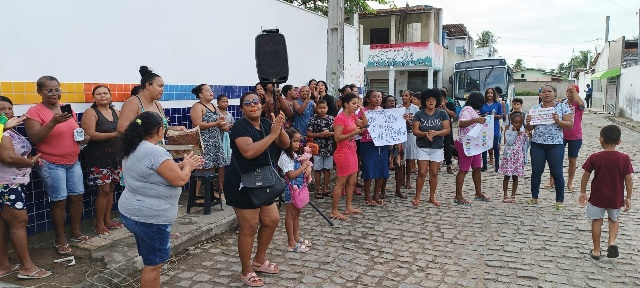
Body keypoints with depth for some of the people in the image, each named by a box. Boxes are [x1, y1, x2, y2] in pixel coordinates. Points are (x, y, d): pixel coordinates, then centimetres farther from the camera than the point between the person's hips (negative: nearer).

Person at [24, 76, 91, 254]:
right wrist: (53, 122, -30)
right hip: (51, 164, -6)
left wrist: (84, 137, -3)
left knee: (77, 196, 10)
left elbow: (77, 130, 20)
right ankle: (60, 240, 13)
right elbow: (34, 138, -18)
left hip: (73, 162, 6)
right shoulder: (35, 111, -9)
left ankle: (76, 232, 26)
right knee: (59, 201, -2)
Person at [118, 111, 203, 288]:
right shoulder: (155, 152, -23)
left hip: (133, 212, 10)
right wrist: (187, 166, -1)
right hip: (149, 217, -10)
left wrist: (184, 164, 15)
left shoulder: (134, 149, 8)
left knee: (151, 260, 22)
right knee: (153, 264, 3)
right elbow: (180, 180, -21)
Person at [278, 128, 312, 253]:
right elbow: (291, 175, -23)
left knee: (297, 214, 17)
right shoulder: (285, 157, -17)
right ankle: (291, 243, 7)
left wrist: (307, 171, -3)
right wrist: (303, 167, -14)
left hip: (299, 188, 8)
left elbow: (303, 166, 19)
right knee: (290, 215, 0)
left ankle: (296, 238, 29)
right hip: (291, 189, -8)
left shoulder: (295, 155, 9)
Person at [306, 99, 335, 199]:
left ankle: (325, 189, 20)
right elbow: (308, 134, -4)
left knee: (327, 169, 9)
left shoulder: (332, 119, 3)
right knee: (318, 169, 5)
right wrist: (319, 135, -15)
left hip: (329, 148, 2)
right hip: (318, 148, -2)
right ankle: (318, 190, 15)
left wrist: (329, 133, -14)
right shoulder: (313, 119, -2)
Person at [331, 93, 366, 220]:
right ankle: (334, 211, 6)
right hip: (343, 154, -9)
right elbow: (337, 138, -20)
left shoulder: (352, 116, 9)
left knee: (352, 182, 14)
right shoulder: (340, 118, -17)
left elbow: (364, 123, 16)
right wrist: (353, 133, -26)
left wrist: (362, 110, 5)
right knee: (341, 183, -3)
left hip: (352, 153, 9)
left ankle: (348, 207, 25)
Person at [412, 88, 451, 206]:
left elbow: (447, 129, -4)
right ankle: (417, 197, 7)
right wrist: (425, 134, -25)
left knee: (434, 173, 7)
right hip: (423, 147, -1)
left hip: (437, 148, 1)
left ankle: (432, 197, 18)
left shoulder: (442, 114, 2)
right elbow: (415, 131, -6)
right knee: (422, 173, -4)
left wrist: (436, 133, -21)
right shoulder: (419, 114, 0)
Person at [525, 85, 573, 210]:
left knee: (557, 173, 2)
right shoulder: (535, 108, 8)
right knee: (536, 172, 9)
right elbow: (530, 128, 10)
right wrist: (528, 123, -12)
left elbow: (570, 125, -3)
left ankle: (559, 201, 13)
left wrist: (558, 121, -20)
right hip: (537, 145, 3)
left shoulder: (563, 107, 1)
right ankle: (534, 197, 22)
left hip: (556, 145, -2)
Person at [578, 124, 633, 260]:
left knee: (596, 221, 12)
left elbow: (586, 176, -6)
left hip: (597, 198, -2)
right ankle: (612, 242, 4)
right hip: (616, 198, 2)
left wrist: (582, 192, 7)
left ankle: (596, 250, 18)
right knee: (613, 219, 24)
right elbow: (628, 179, -5)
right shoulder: (625, 158, -9)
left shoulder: (594, 157, -13)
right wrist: (628, 198, 5)